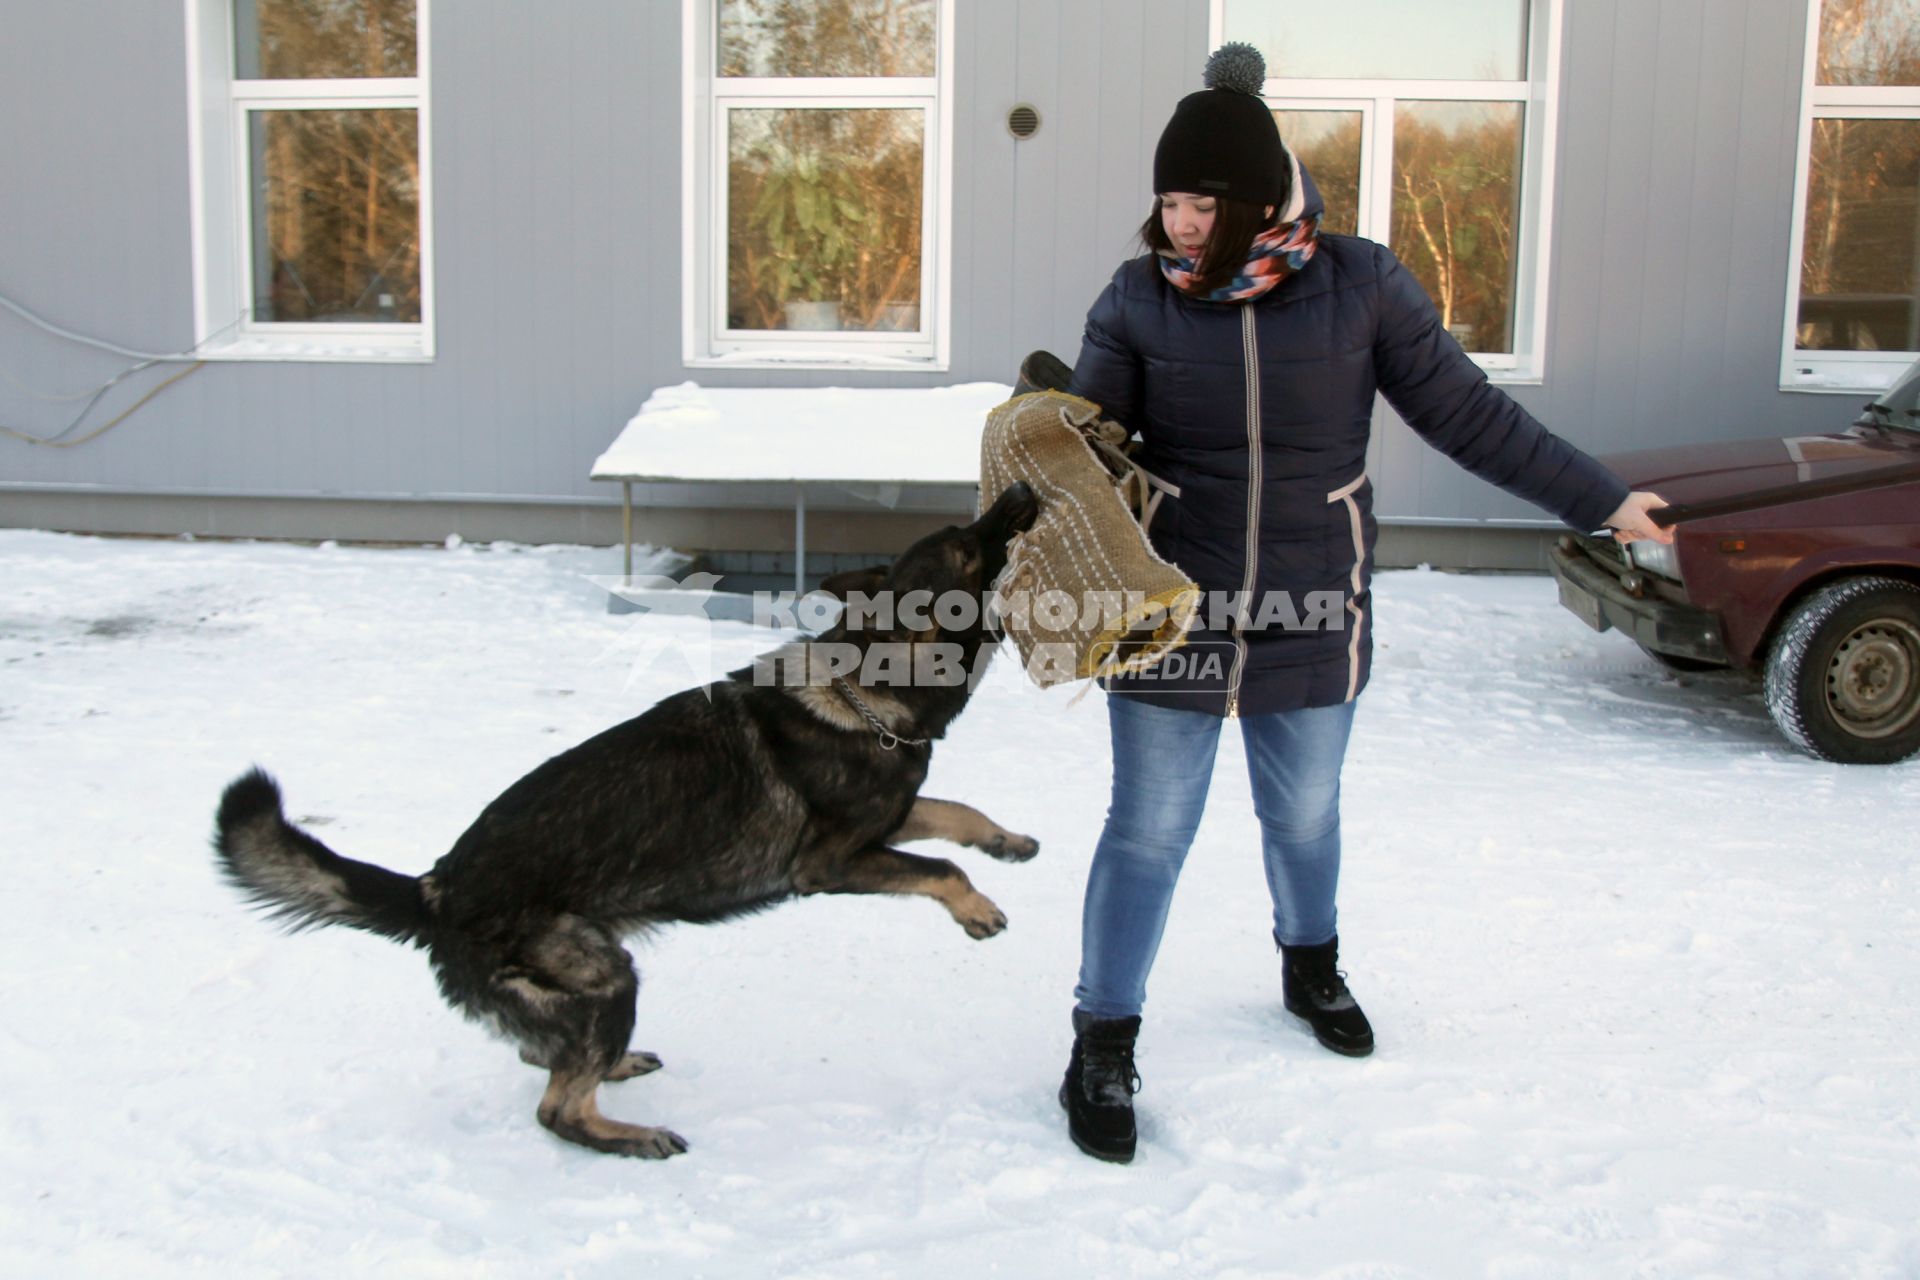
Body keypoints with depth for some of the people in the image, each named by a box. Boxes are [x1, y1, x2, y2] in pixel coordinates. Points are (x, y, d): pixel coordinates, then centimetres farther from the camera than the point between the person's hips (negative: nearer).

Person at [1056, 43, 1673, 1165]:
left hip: (1312, 621, 1)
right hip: (1170, 619, -1)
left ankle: (1312, 967, 50)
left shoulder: (1360, 285, -8)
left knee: (1306, 816, 21)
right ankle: (1104, 1046, 20)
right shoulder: (1140, 302, -8)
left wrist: (1600, 500, 4)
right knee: (1150, 832, 4)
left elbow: (1465, 411, 0)